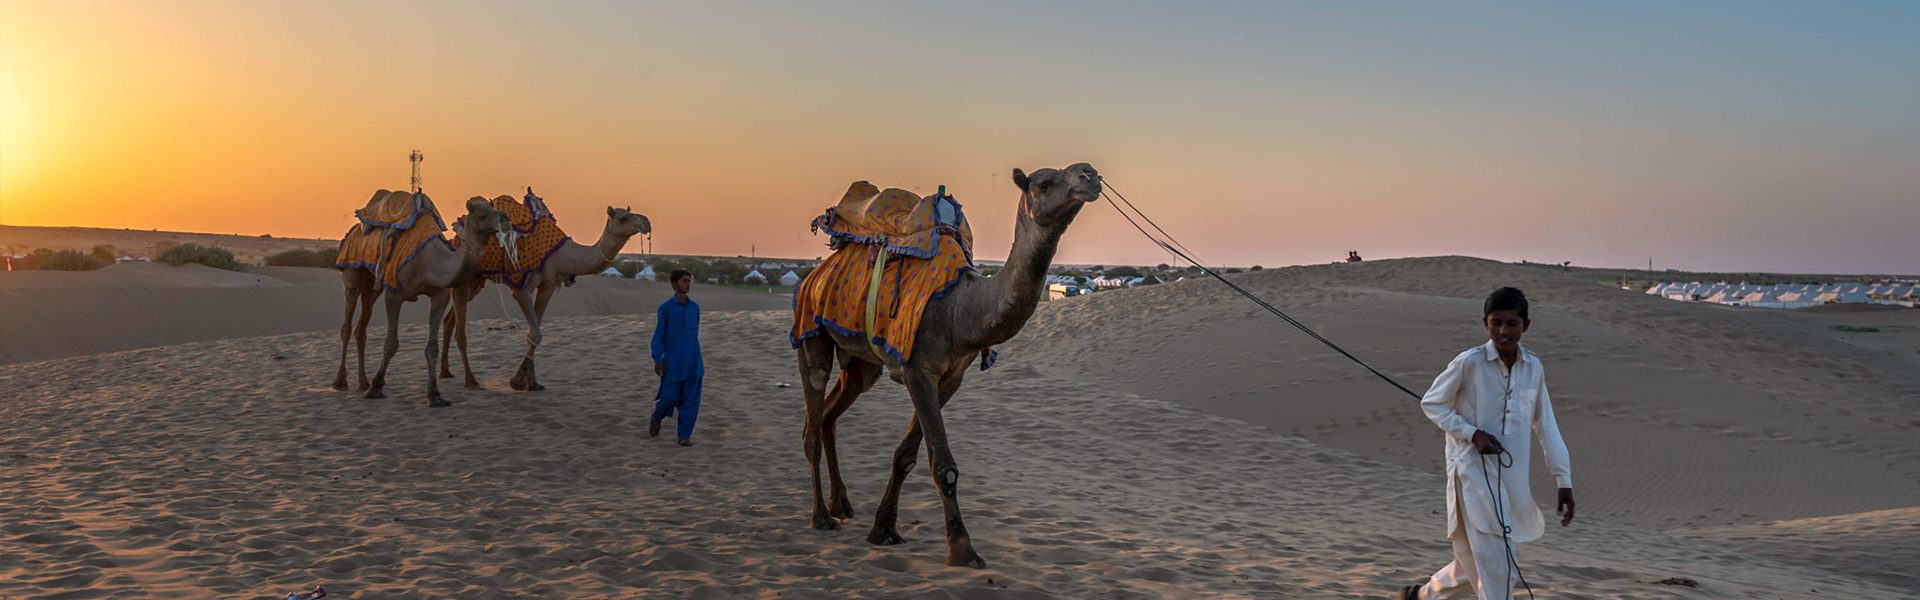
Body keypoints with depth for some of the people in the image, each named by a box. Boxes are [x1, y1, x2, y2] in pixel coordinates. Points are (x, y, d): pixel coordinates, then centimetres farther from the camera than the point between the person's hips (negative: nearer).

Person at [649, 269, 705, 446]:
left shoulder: (695, 307, 8)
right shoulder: (666, 307, -5)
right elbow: (658, 335, -4)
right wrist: (657, 360, -9)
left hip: (693, 362, 4)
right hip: (673, 362, -4)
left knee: (690, 399, 1)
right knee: (670, 397, -1)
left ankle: (685, 435, 10)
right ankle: (656, 420, 29)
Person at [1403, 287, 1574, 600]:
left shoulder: (1534, 368, 2)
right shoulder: (1469, 362, -12)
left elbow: (1546, 426, 8)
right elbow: (1431, 403, -3)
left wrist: (1563, 480, 6)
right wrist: (1473, 434, -15)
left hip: (1511, 478, 5)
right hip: (1473, 474, -5)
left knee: (1478, 565, 16)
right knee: (1495, 570, -10)